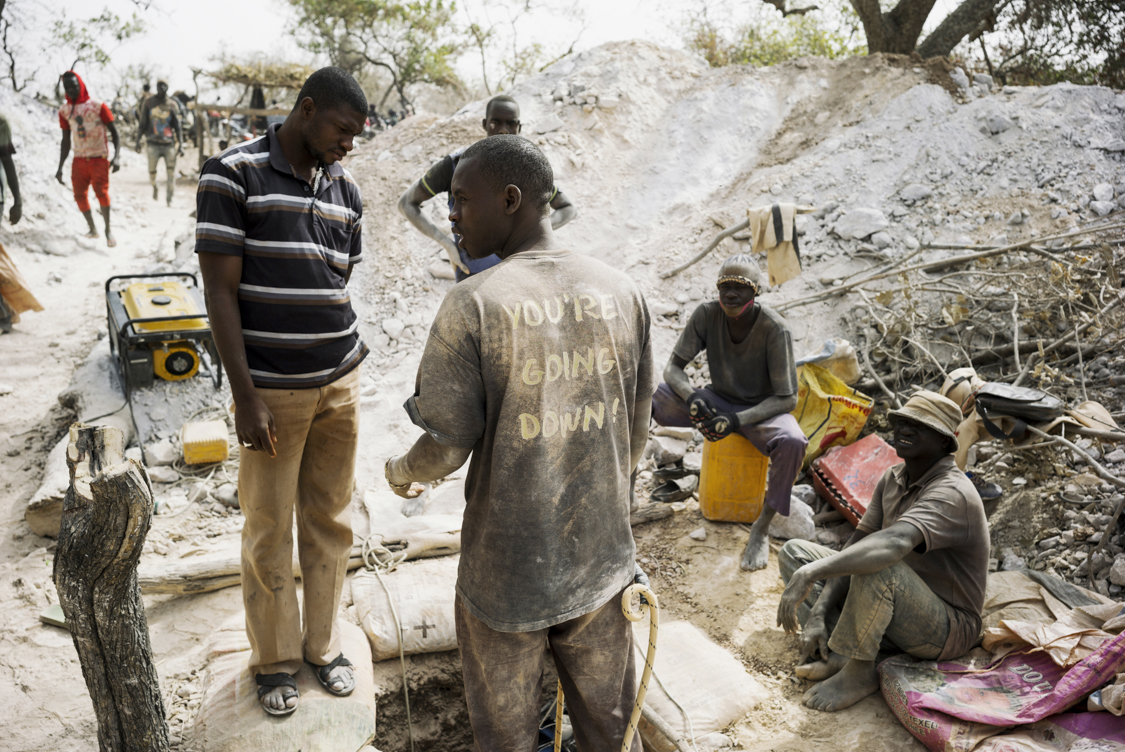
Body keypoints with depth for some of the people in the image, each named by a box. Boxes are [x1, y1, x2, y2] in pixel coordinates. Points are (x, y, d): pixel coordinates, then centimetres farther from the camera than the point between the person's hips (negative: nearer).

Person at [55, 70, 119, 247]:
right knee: (80, 195, -1)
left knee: (101, 190, -23)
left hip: (99, 158, -4)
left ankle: (108, 229, -11)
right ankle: (92, 228, 18)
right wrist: (60, 168, 10)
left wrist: (117, 157, -20)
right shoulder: (64, 111, 7)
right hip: (79, 159, 4)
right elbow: (66, 141, 13)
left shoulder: (98, 105, -5)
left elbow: (114, 132, -5)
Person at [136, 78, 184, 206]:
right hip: (154, 143, 0)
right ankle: (155, 187, 32)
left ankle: (169, 198, 6)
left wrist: (181, 145, -3)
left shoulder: (172, 104, 5)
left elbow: (178, 126, 5)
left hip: (169, 143, 0)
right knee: (152, 171, 1)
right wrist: (138, 140, 4)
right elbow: (143, 124, 9)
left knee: (171, 171, -5)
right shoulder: (149, 102, 6)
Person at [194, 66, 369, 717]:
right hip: (272, 390, -4)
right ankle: (275, 658, 28)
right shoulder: (233, 174, -8)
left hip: (340, 383, 4)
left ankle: (325, 644, 31)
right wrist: (246, 397, -14)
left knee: (330, 520, 13)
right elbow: (220, 290, -11)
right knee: (270, 529, 9)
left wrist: (345, 370, 13)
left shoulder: (346, 189, 8)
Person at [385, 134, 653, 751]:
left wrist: (400, 470, 9)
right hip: (601, 560, 4)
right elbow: (635, 432, 5)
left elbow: (445, 449, -14)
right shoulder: (622, 293, -3)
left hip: (505, 571, -4)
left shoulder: (472, 305, -18)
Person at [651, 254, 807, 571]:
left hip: (761, 408, -3)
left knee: (792, 443, -37)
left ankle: (762, 526, -16)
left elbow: (787, 399, -21)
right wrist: (692, 396, -32)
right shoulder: (707, 314, -14)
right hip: (718, 399, 3)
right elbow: (673, 366, -10)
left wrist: (738, 419, -35)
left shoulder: (775, 330, -23)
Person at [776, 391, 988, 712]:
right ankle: (839, 655, -14)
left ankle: (857, 672, -17)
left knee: (877, 565, -39)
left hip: (948, 630, -8)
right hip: (900, 606, 9)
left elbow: (895, 543, -45)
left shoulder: (952, 494, -25)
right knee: (793, 551, 2)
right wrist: (817, 613, -13)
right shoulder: (892, 479, 2)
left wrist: (811, 572, -54)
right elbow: (854, 548, -2)